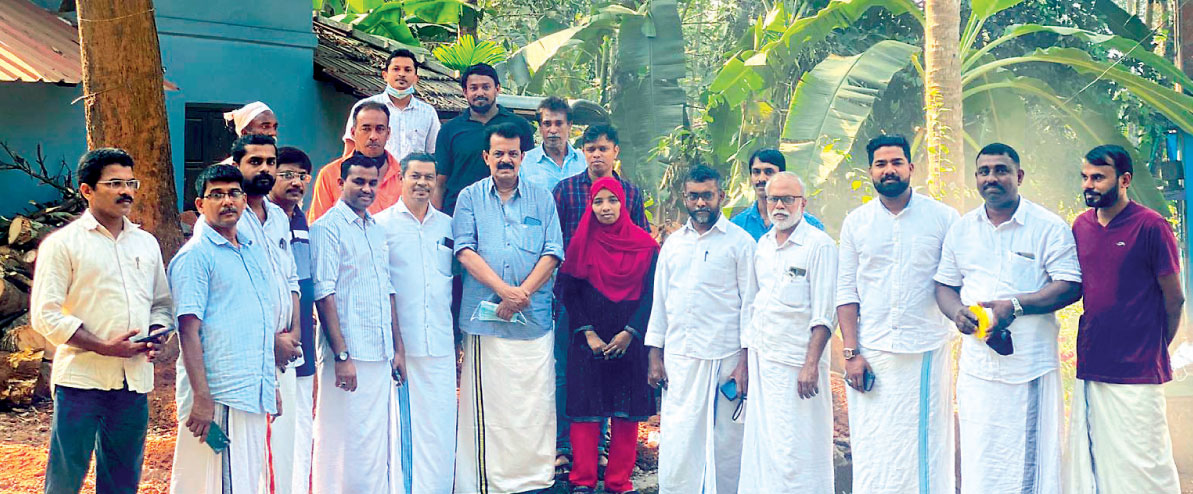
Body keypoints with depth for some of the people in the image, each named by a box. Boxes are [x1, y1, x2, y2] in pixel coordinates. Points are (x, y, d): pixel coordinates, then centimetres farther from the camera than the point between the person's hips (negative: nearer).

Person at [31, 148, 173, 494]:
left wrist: (155, 335, -3)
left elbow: (162, 304, 19)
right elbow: (45, 315, -8)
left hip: (135, 381, 5)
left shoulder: (146, 243, 14)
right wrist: (104, 346, -16)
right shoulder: (62, 243, -2)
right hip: (80, 379, -5)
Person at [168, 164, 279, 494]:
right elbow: (189, 330, -14)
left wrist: (272, 384, 19)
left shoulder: (255, 250, 16)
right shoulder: (194, 255, -7)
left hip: (255, 393, 7)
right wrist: (202, 398, -20)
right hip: (217, 394, -7)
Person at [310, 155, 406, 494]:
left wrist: (397, 348, 17)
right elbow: (324, 295, -12)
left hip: (381, 356, 7)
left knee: (378, 442, 11)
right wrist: (342, 355, -17)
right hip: (350, 357, -7)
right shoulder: (328, 227, -7)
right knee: (348, 444, -4)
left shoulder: (377, 230, 17)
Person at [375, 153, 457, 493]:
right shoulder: (381, 223, 2)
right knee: (400, 424, 1)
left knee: (440, 425, 3)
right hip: (398, 343, -3)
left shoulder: (447, 225, 13)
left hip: (440, 345, 3)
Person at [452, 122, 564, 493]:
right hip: (485, 317, -1)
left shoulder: (542, 199, 12)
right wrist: (505, 290, -15)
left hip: (535, 319, 1)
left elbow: (553, 253, 3)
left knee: (537, 402, 0)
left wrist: (523, 293, -11)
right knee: (486, 403, -1)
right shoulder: (470, 198, 9)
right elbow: (465, 250, -3)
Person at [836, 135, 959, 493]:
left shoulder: (943, 218, 3)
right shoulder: (856, 222, 7)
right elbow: (846, 291, 5)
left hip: (927, 352, -1)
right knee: (873, 450, 3)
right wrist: (851, 353, -2)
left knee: (926, 446, 3)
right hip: (872, 353, 1)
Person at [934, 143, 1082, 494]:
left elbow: (1070, 287, -7)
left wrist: (1016, 305, -19)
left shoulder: (1048, 226, -2)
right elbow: (944, 285, 16)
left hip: (1031, 366, -3)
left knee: (1031, 461, 0)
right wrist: (957, 312, -6)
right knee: (977, 463, 6)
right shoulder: (961, 229, 12)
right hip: (976, 366, 4)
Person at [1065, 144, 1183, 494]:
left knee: (1141, 465, 0)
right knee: (1089, 462, 11)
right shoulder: (1082, 226, 8)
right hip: (1090, 367, 6)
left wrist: (1154, 350, 8)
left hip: (1137, 373, -6)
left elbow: (1174, 300, -2)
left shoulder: (1151, 226, -9)